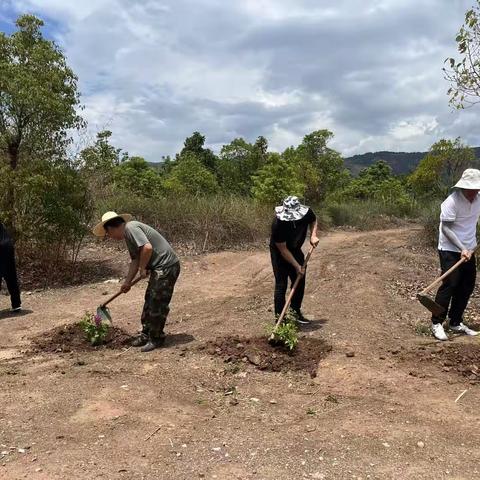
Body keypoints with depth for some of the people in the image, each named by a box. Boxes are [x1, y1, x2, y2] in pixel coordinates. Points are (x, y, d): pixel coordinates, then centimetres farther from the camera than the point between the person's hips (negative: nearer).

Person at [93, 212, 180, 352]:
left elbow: (147, 248, -28)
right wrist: (127, 282, 16)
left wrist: (142, 268, -14)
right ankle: (146, 334, 27)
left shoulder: (131, 228, -16)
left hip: (167, 266, -11)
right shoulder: (128, 235, 16)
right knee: (149, 302, 16)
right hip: (158, 268, 11)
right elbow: (135, 260, 19)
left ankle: (156, 338, 11)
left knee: (157, 304, -3)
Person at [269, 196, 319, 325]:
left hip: (296, 250, 5)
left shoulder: (306, 213, -23)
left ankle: (295, 310, 27)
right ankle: (279, 317, -1)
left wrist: (313, 235, -13)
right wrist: (297, 266, -24)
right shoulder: (278, 224, -36)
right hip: (279, 253, -5)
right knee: (281, 284, -9)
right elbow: (283, 250, -26)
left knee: (300, 281, 9)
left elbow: (313, 221, 4)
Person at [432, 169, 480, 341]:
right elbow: (446, 228, -18)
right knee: (450, 284, -12)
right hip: (450, 249, -7)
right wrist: (462, 248, -23)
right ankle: (437, 323, -3)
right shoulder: (452, 202, -19)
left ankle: (456, 322, 21)